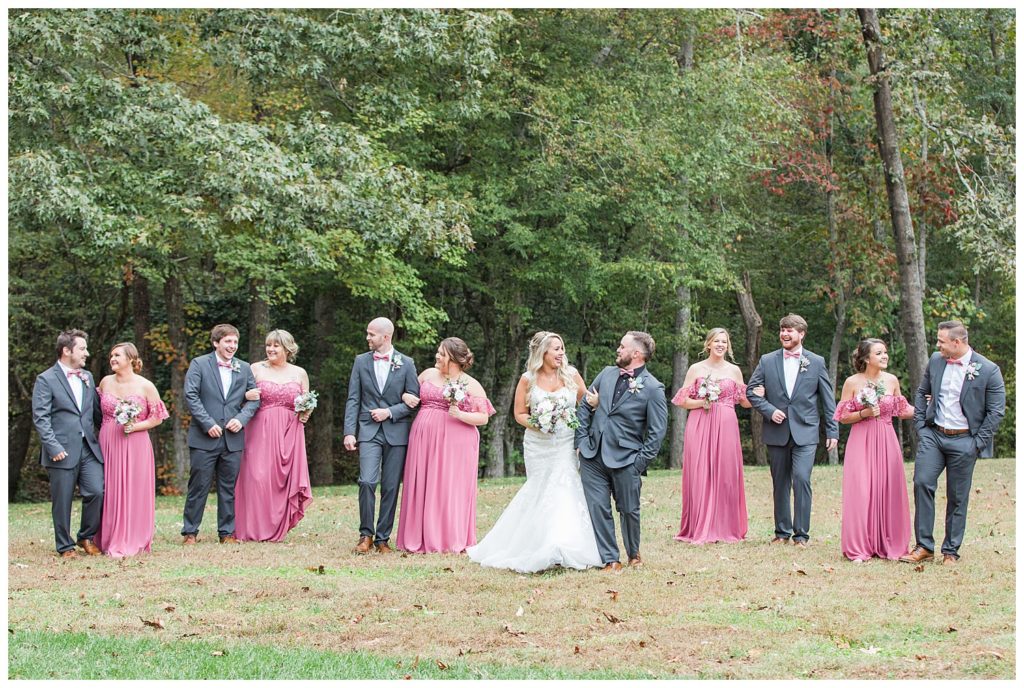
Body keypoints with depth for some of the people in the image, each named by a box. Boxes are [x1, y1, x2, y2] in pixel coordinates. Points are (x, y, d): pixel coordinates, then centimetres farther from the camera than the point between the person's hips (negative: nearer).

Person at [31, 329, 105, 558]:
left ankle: (87, 537, 16)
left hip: (89, 448, 5)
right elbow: (40, 418, -9)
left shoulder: (87, 377, 16)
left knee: (97, 492, -5)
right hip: (62, 451, -5)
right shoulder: (46, 380, -4)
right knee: (62, 502, 2)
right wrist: (53, 448, -17)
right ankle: (65, 546, 15)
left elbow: (97, 412, 20)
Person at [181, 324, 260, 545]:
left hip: (233, 437, 4)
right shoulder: (199, 364, 0)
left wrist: (242, 418, -8)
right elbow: (191, 396, -8)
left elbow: (254, 398, 11)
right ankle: (190, 532, 7)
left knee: (229, 487, 8)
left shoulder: (244, 369, 12)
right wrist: (208, 424, -15)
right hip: (204, 437, -4)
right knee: (199, 486, 0)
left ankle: (227, 532, 15)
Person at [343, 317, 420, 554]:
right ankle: (366, 535, -2)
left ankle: (383, 538, 11)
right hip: (369, 431, 0)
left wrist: (390, 412, -11)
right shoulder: (361, 361, 7)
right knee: (367, 482, -16)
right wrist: (349, 432, -5)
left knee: (391, 488, 2)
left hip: (396, 432, 0)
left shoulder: (406, 364, 3)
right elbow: (353, 399, 4)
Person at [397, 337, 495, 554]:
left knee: (451, 489, -3)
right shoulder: (428, 374, 11)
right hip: (424, 439, 4)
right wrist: (406, 397, 3)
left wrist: (460, 415, -16)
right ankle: (423, 538, 9)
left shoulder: (471, 385, 0)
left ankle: (452, 540, 5)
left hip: (454, 442, -4)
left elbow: (484, 418, -2)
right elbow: (412, 392, 26)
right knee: (422, 487, 2)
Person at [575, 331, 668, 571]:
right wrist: (581, 440, 6)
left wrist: (640, 462, -10)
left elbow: (657, 430, -7)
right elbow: (584, 406, 15)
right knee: (598, 508, 0)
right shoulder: (607, 374, 8)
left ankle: (633, 553, 30)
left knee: (629, 510, 7)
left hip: (625, 459, -4)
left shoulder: (653, 388, -8)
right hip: (592, 455, 4)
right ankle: (610, 559, 8)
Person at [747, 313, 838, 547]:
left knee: (801, 479, -15)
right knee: (780, 483, 8)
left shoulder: (816, 362, 4)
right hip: (777, 432, 2)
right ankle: (782, 531, 19)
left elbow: (828, 399, 6)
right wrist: (769, 410, -7)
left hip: (805, 432, -2)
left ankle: (801, 533, -8)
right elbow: (751, 390, 8)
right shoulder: (767, 361, 7)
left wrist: (833, 431, 2)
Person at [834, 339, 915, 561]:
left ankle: (887, 545, 12)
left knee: (888, 491, 2)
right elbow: (843, 417, 1)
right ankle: (859, 548, 0)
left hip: (887, 442, 3)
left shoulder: (892, 380, 5)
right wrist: (864, 413, -13)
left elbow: (901, 411, 15)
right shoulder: (852, 382, -3)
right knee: (860, 492, -7)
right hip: (862, 442, -3)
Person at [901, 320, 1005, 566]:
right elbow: (922, 393, 17)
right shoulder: (935, 360, 5)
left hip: (963, 441, -3)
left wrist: (978, 442, -7)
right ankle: (924, 546, -5)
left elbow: (996, 410, -5)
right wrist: (920, 426, 7)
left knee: (957, 497, 3)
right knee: (922, 483, -11)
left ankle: (951, 551, 14)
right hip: (933, 435, 3)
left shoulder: (988, 370, -8)